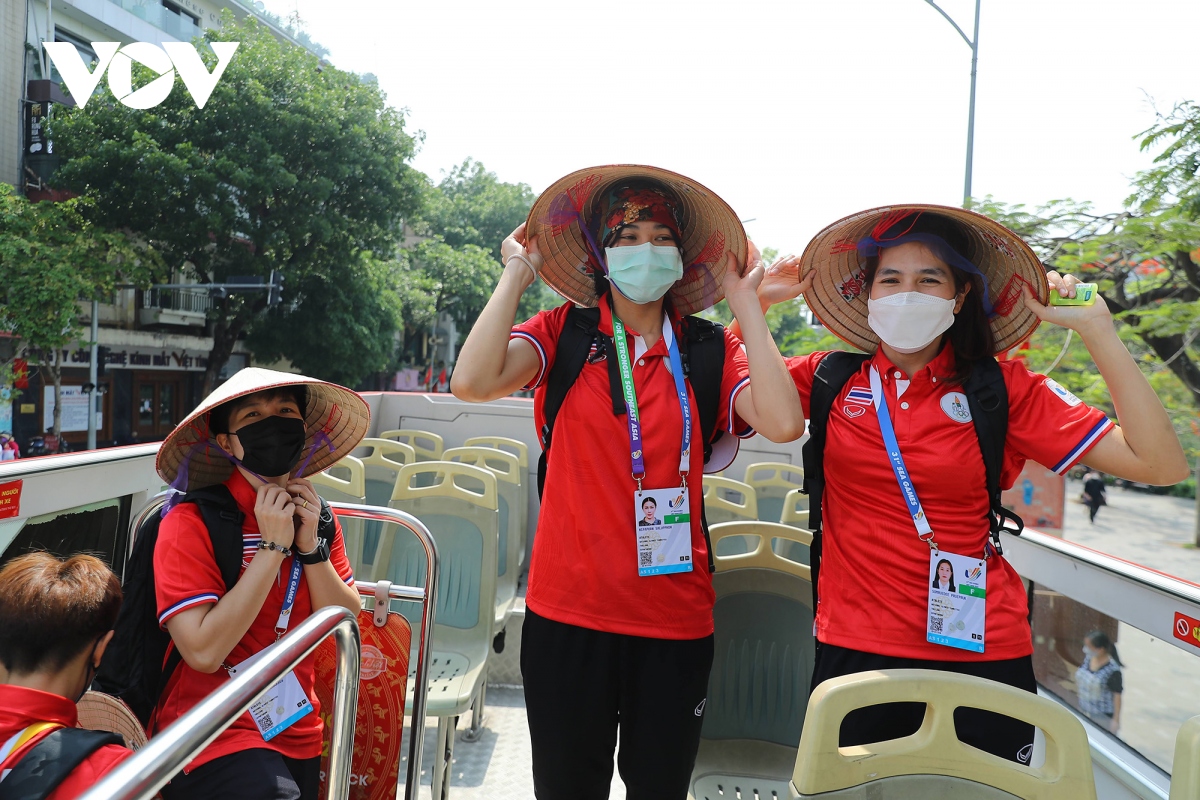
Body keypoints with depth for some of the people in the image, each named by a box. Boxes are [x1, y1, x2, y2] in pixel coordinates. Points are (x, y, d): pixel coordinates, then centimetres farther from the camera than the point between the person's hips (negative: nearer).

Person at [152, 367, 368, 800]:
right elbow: (204, 652, -22)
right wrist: (272, 547, -21)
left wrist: (311, 546, -13)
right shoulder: (191, 522, -14)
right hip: (213, 737, -5)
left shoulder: (316, 517, 3)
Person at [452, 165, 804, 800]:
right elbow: (472, 382, -19)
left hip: (675, 617, 1)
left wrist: (744, 299, -8)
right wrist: (516, 275, -9)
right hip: (568, 610, -1)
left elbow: (782, 423, -16)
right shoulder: (562, 333, -1)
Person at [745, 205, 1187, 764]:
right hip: (853, 649, 1)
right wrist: (757, 302, -6)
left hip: (980, 654, 0)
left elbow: (1160, 465, -9)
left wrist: (1095, 327, -12)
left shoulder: (1004, 388, -3)